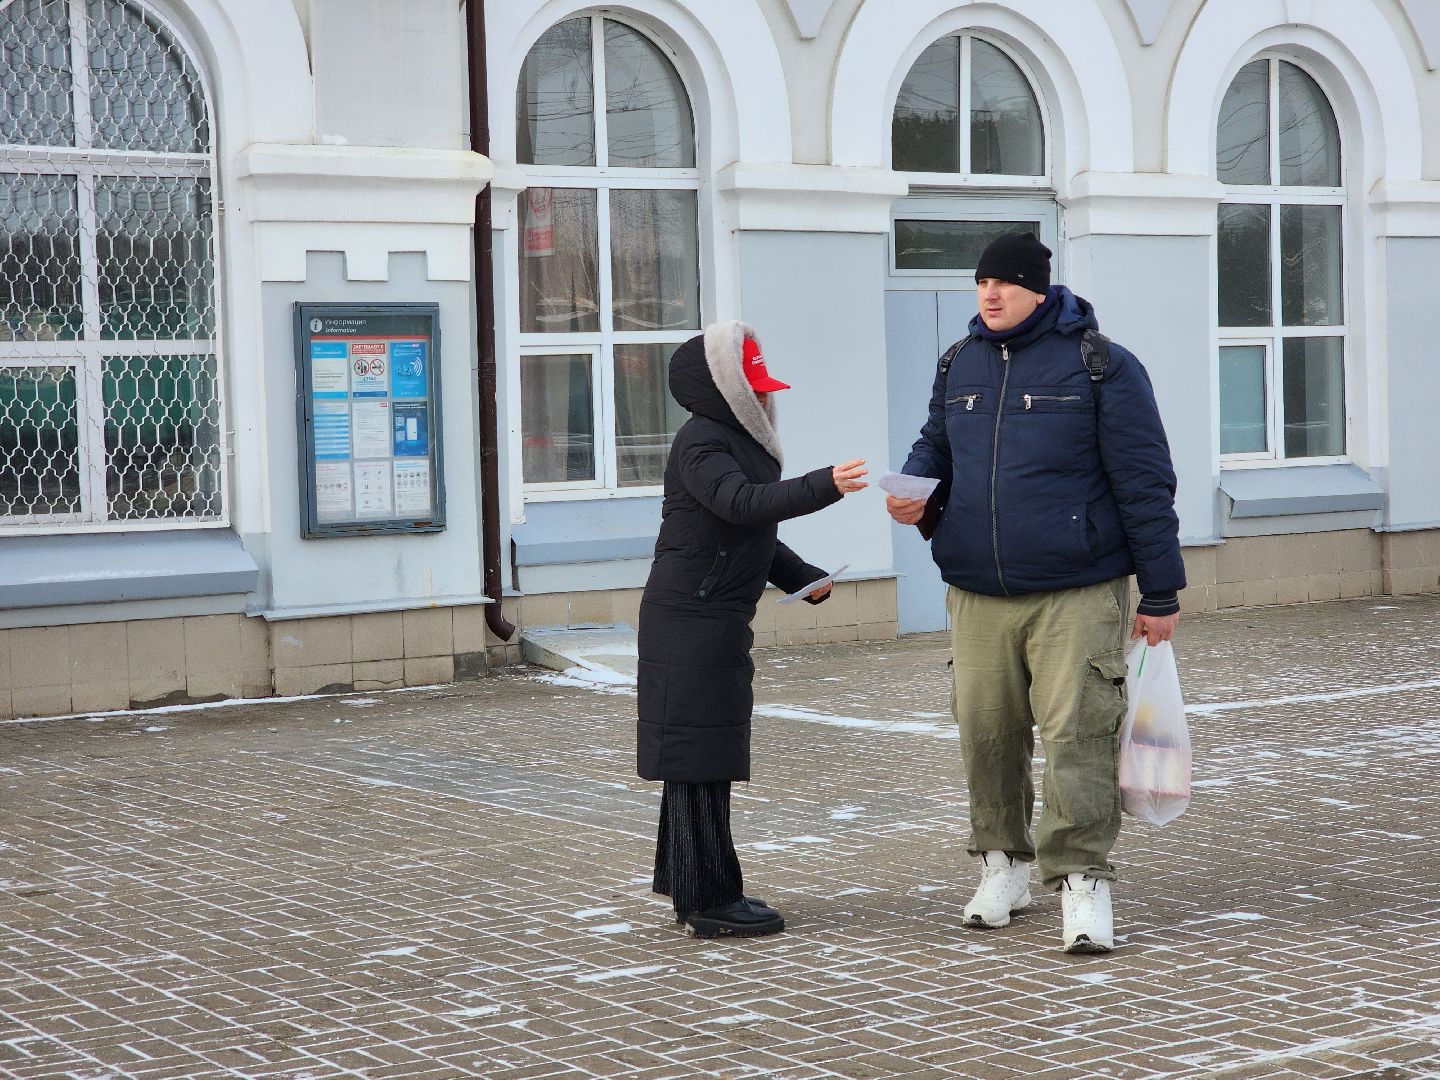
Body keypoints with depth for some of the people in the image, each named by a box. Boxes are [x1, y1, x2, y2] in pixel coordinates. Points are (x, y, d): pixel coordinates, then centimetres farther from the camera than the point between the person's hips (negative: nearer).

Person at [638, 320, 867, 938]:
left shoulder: (737, 442, 20)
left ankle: (688, 885, 23)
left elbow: (754, 535, 28)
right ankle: (709, 900, -6)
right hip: (691, 617, -11)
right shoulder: (701, 444, -13)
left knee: (706, 753, 14)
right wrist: (823, 486, -39)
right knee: (700, 752, -8)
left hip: (718, 618, 11)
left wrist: (803, 579, 15)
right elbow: (741, 504, -31)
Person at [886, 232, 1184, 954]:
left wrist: (1160, 593, -4)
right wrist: (916, 493, -1)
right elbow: (935, 447, 24)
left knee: (1077, 733, -8)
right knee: (985, 731, 8)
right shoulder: (959, 365, 11)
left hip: (1078, 595, -5)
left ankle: (1082, 881, -2)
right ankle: (1003, 864, 23)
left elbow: (1144, 483, -4)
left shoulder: (1100, 366, -4)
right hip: (978, 595, 5)